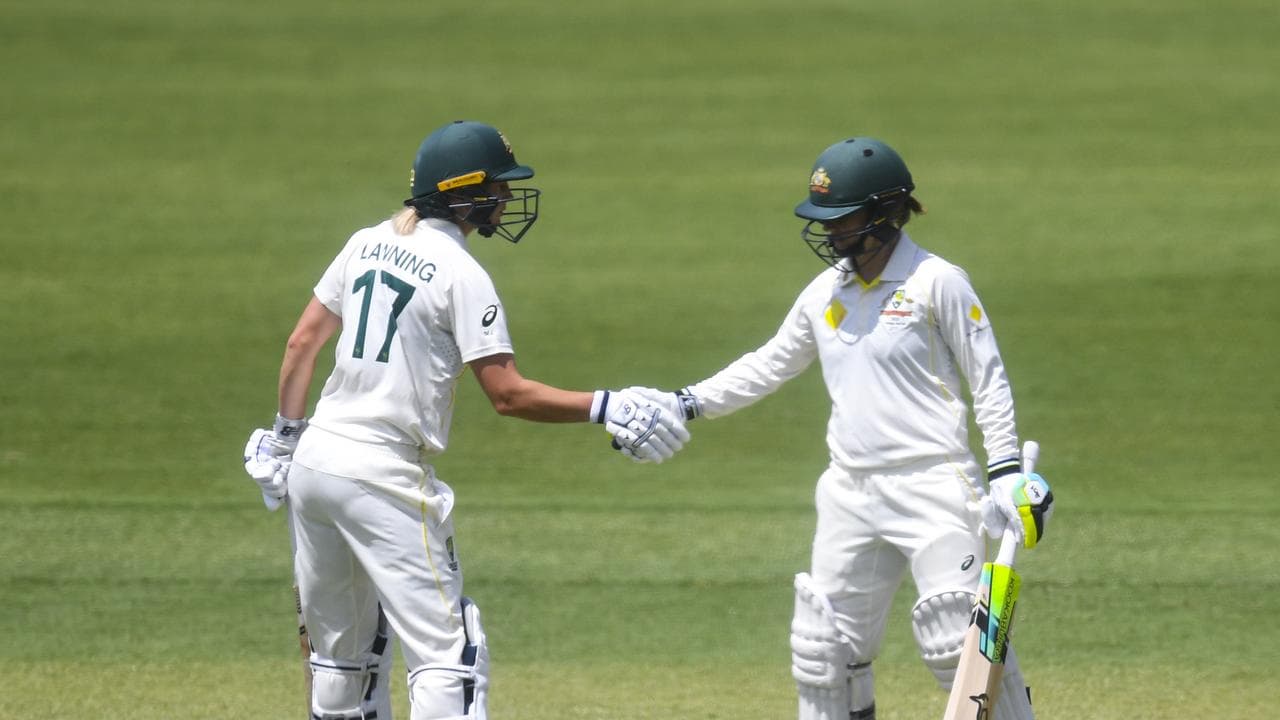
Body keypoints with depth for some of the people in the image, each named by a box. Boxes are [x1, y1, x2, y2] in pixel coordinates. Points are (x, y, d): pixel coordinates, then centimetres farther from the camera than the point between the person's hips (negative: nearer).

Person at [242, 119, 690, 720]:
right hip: (383, 475, -8)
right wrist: (604, 408, -11)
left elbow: (302, 344, 12)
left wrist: (286, 436, 19)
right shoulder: (462, 274, -11)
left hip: (314, 462, 8)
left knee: (340, 648, 16)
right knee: (445, 650, -8)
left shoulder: (368, 244, 10)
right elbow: (507, 395, -14)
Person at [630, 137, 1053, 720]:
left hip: (932, 488, -7)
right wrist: (684, 404, 14)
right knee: (824, 650, 7)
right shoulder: (825, 292, 11)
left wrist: (1006, 472, -13)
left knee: (961, 640, -15)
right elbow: (768, 366, 22)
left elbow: (988, 380, -5)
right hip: (851, 492, 7)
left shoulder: (937, 283, -6)